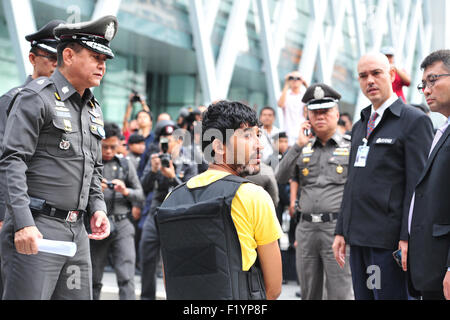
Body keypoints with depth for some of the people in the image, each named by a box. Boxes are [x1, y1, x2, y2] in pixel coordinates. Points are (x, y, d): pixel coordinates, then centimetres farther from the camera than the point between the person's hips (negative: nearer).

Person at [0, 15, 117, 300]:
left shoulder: (93, 109, 18)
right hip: (36, 230, -8)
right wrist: (23, 223, -24)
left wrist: (98, 208, 6)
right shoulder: (37, 97, -7)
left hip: (77, 232, 8)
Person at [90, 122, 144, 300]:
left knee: (126, 278, -10)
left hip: (122, 226, 0)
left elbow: (140, 195, 10)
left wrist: (126, 191, -10)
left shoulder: (125, 165, 10)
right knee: (93, 280, 8)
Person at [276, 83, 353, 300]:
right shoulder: (303, 149, 14)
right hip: (306, 228, 5)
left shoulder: (350, 147, 2)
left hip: (336, 227, -4)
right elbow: (280, 178, 2)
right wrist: (298, 146, -4)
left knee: (340, 294, -5)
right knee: (309, 294, 13)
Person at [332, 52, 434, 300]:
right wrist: (341, 231, 16)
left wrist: (407, 238, -17)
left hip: (389, 239, -7)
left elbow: (418, 185, -12)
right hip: (358, 238, 8)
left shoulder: (414, 120, -5)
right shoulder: (360, 126, 20)